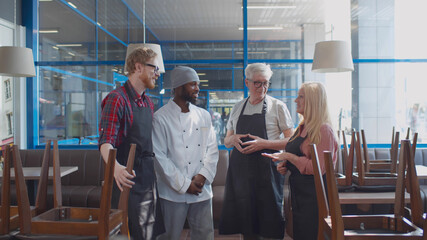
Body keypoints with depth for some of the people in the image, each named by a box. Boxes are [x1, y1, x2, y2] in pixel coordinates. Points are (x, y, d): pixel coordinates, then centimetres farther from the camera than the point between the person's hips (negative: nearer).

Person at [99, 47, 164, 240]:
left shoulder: (148, 103, 15)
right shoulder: (117, 99, -11)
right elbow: (106, 142, -20)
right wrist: (115, 167, -38)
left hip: (149, 179, 8)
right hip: (128, 180, -8)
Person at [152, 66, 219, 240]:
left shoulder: (204, 116, 9)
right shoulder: (161, 118, -7)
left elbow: (212, 149, 8)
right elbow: (159, 157, -10)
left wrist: (203, 176, -7)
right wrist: (184, 185, -11)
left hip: (202, 191, 5)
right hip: (173, 193, -4)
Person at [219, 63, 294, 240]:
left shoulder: (277, 106, 2)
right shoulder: (237, 108, 13)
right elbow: (226, 141, 19)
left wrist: (264, 143, -14)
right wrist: (233, 139, -4)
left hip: (266, 169, -4)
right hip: (239, 168, 4)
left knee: (269, 225, -1)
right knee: (245, 218, 9)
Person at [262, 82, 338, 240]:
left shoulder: (323, 129, -15)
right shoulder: (303, 127, 14)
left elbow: (317, 168, -20)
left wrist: (288, 156, -18)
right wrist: (283, 164, 7)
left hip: (313, 195, -9)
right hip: (298, 191, 9)